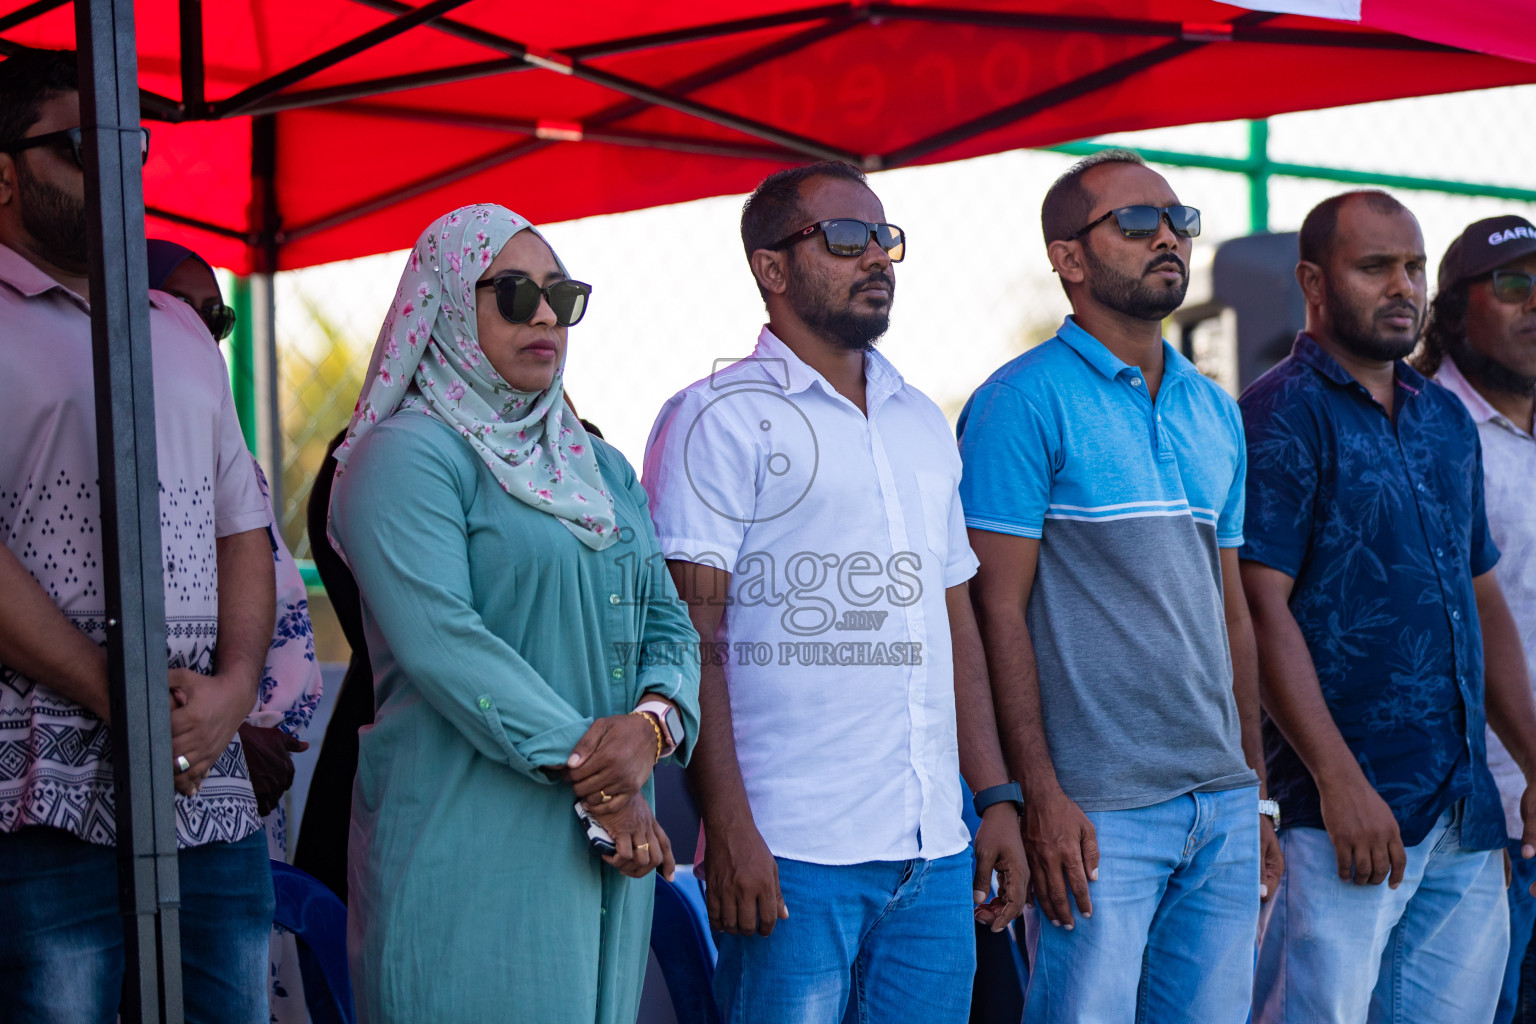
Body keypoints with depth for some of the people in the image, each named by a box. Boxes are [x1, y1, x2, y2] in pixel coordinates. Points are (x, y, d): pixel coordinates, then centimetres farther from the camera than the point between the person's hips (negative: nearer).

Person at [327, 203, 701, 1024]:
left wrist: (652, 724, -10)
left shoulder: (602, 470, 19)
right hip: (467, 847, -7)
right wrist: (590, 776, -17)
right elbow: (442, 642, -17)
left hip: (611, 844, 7)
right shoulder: (408, 456, -6)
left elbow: (667, 622, 14)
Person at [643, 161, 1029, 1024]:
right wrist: (727, 826, -16)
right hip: (793, 852, -6)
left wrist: (998, 798, 14)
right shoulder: (719, 419, -3)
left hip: (935, 851, 6)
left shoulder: (923, 423, 18)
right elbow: (691, 636, -9)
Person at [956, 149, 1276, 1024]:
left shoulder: (1215, 411, 15)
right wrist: (1040, 795, -16)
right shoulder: (1024, 403, -6)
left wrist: (1256, 788, 14)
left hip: (1222, 803, 7)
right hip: (1098, 813, -6)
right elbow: (999, 611, -10)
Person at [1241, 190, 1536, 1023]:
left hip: (1468, 809, 7)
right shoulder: (1282, 415, -7)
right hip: (1354, 806, -7)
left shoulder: (1447, 421, 17)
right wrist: (1340, 783, -20)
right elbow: (1262, 609, -14)